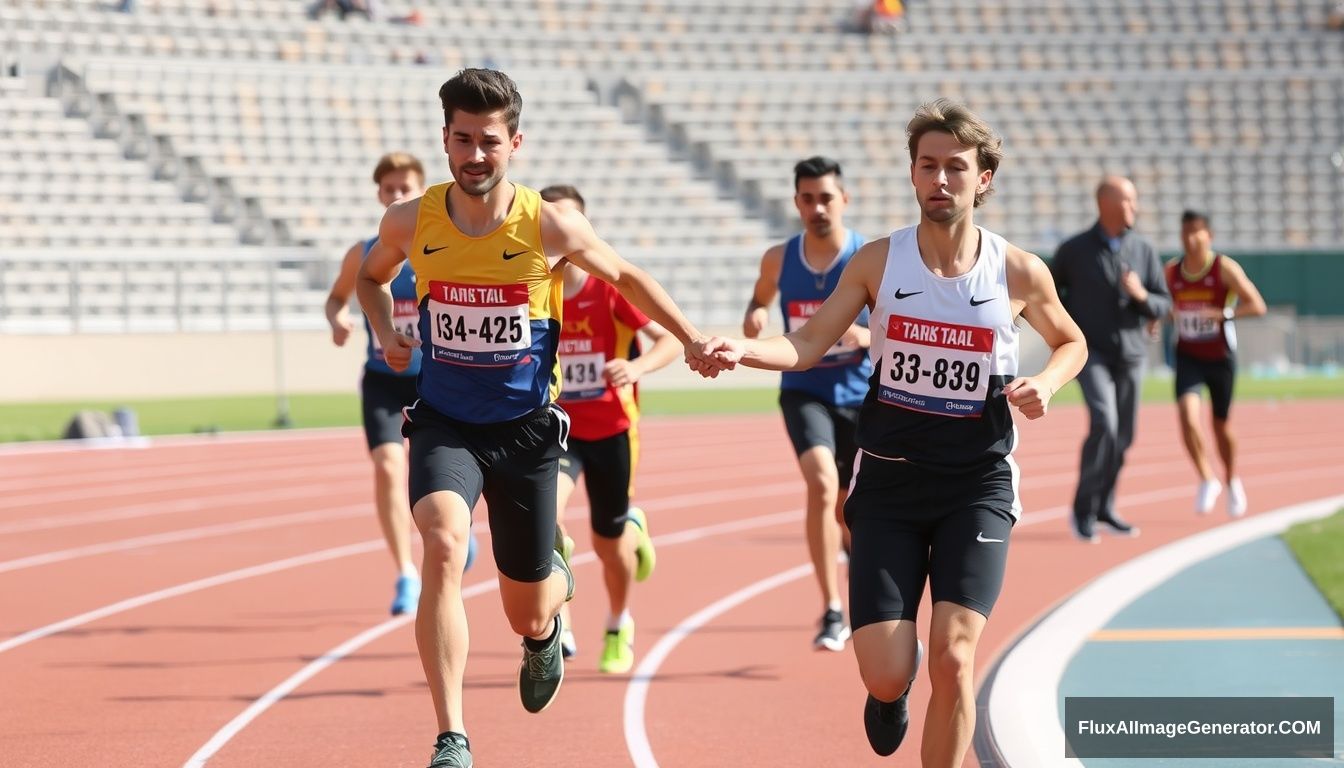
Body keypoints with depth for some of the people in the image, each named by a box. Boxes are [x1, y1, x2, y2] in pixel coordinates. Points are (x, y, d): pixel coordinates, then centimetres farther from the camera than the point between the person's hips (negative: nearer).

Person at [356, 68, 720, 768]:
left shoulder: (549, 226, -10)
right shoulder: (411, 222, -7)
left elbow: (625, 277, 9)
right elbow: (372, 276, 17)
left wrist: (690, 340, 5)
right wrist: (385, 333, -1)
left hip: (525, 429, 0)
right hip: (444, 423, 0)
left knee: (527, 614, 9)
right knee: (443, 543, -31)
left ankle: (556, 587, 52)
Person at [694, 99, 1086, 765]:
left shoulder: (1019, 274, -3)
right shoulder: (878, 261, -2)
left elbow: (1071, 343, 16)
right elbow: (807, 346, -4)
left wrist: (1046, 383, -5)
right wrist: (743, 349, -24)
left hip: (978, 486, -1)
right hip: (889, 482, 1)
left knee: (953, 656, -17)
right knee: (886, 677, -5)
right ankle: (891, 693, 35)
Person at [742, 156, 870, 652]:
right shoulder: (779, 259, -2)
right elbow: (761, 296, 18)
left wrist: (867, 336, -24)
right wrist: (754, 316, -6)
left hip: (860, 397, 0)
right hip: (804, 392, 0)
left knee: (847, 510, 12)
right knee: (822, 484, -26)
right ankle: (832, 613, -25)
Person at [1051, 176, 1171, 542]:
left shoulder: (1144, 251, 3)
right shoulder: (1075, 250, -5)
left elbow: (1164, 305, 5)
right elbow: (1050, 290, 11)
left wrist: (1141, 295, -16)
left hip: (1131, 356, 4)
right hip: (1091, 354, -4)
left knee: (1122, 438, 8)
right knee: (1104, 425, -21)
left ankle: (1104, 508, 26)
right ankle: (1083, 509, -9)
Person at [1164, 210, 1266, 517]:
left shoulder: (1225, 268, -11)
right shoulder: (1172, 271, 0)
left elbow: (1257, 306, -17)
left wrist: (1222, 313, -30)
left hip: (1220, 358, -2)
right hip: (1188, 358, 2)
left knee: (1221, 425, 11)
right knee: (1188, 416, -21)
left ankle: (1232, 481, 37)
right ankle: (1207, 479, -5)